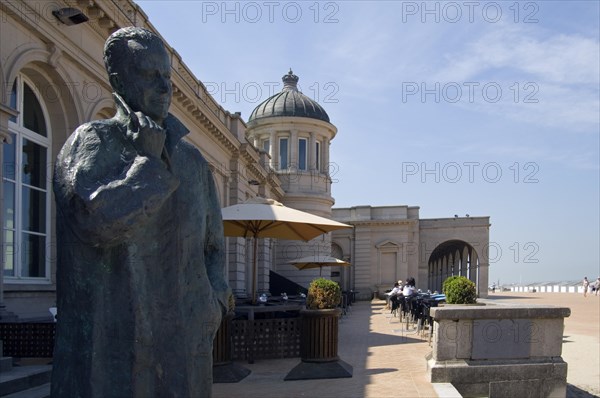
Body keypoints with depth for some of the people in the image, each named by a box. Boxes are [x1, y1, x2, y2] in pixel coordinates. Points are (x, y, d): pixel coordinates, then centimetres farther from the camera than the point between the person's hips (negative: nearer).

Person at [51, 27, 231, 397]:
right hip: (109, 339, -5)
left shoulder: (194, 162, 13)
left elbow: (213, 244, 21)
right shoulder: (92, 141, -3)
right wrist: (149, 161, -10)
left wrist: (216, 297, 4)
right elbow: (100, 220, -22)